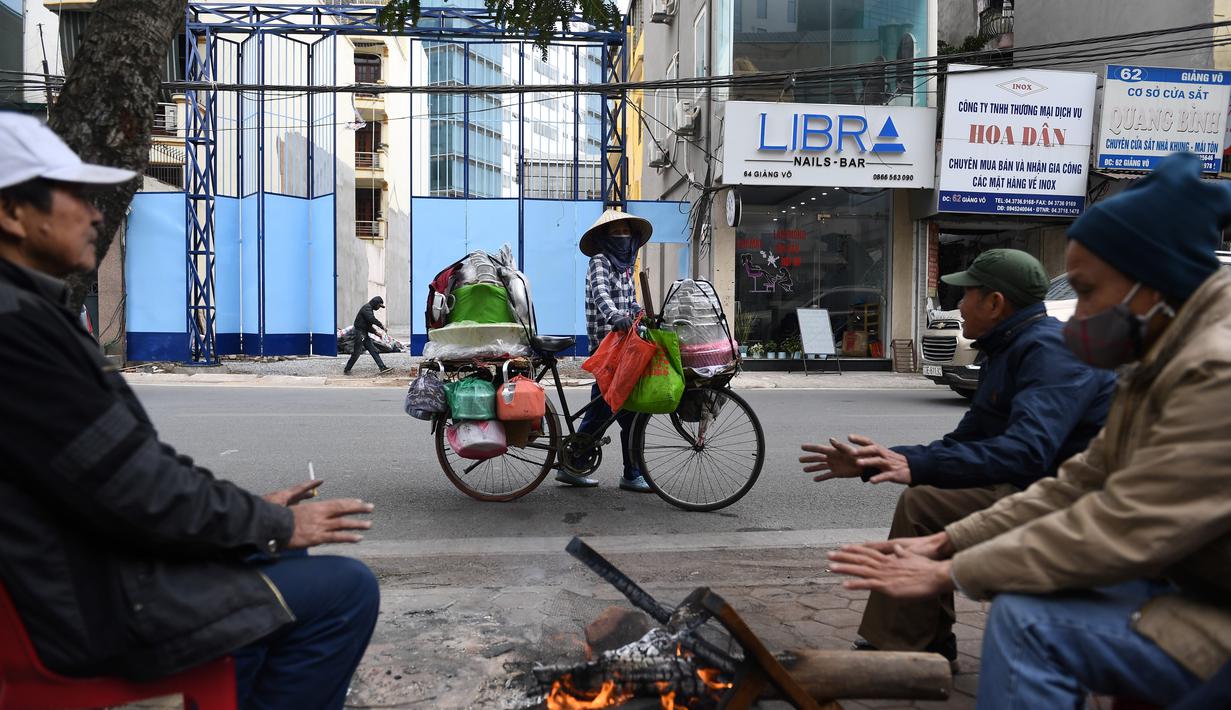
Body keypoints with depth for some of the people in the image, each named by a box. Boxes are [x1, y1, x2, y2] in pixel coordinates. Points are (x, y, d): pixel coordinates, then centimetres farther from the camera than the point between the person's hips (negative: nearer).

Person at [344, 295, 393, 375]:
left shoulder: (369, 309, 20)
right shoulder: (366, 307, -11)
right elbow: (372, 319, -26)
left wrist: (375, 332, 12)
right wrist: (381, 325, -19)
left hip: (365, 334, 10)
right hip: (360, 333, -10)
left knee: (374, 351, 3)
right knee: (356, 353, -6)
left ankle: (383, 368, 0)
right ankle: (346, 370, 5)